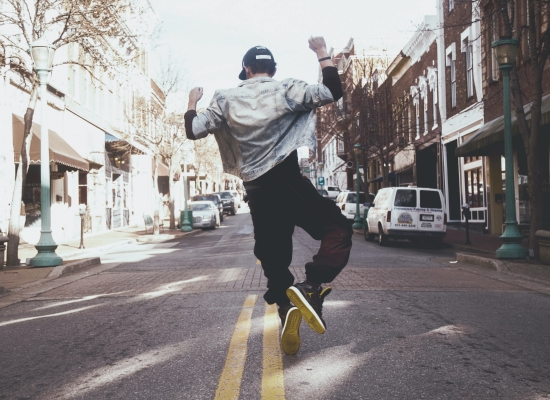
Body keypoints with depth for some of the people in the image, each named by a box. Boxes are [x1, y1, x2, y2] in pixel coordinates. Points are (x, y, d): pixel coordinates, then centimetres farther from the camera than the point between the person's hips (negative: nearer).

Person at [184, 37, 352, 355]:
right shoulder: (285, 91, -2)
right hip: (288, 183, -4)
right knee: (338, 230, 1)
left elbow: (193, 131, 9)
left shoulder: (227, 100, 7)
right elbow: (333, 92, -1)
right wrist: (323, 53, 9)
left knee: (274, 260, 15)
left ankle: (288, 309, 0)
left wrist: (192, 102, 28)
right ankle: (312, 288, -22)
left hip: (257, 192, 4)